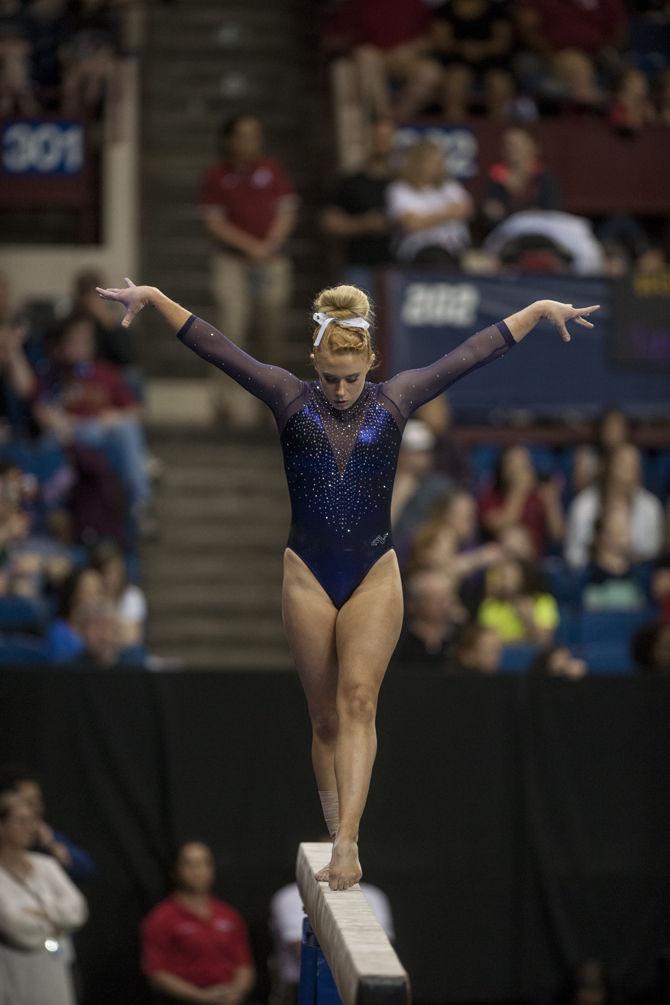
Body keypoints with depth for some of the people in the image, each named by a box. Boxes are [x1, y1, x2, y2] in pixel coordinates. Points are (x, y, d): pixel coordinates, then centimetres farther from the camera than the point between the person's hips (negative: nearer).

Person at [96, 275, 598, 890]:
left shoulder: (395, 400, 4)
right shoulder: (292, 400, 2)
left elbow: (477, 351, 7)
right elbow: (214, 347, 0)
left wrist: (541, 310, 9)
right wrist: (153, 299, -4)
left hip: (375, 574, -1)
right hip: (309, 575, 1)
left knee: (358, 701, -16)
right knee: (326, 718, 5)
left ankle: (346, 842, -27)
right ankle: (340, 845, 13)